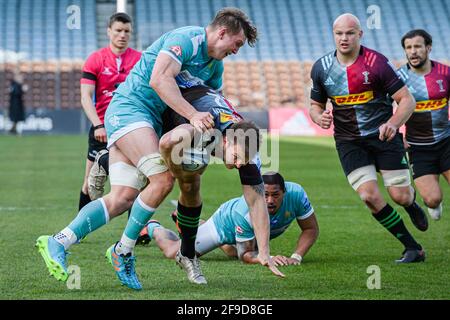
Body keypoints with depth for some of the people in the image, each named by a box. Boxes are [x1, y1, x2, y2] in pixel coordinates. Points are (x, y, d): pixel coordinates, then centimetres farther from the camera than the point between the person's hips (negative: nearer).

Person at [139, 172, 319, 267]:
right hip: (226, 222, -5)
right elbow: (245, 255, -36)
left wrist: (296, 257, -39)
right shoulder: (245, 211, -47)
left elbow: (311, 229, -25)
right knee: (172, 252, 7)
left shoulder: (296, 194, -40)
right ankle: (153, 228, 43)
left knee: (233, 252, 39)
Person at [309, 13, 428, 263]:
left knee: (400, 196, -6)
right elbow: (316, 105, 13)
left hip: (383, 137, -2)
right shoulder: (321, 68, 0)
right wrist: (319, 117, -11)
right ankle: (413, 249, -1)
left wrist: (393, 123, -29)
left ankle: (412, 204, 37)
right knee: (369, 196, -16)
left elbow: (407, 99, -11)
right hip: (349, 142, 2)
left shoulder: (377, 63, -12)